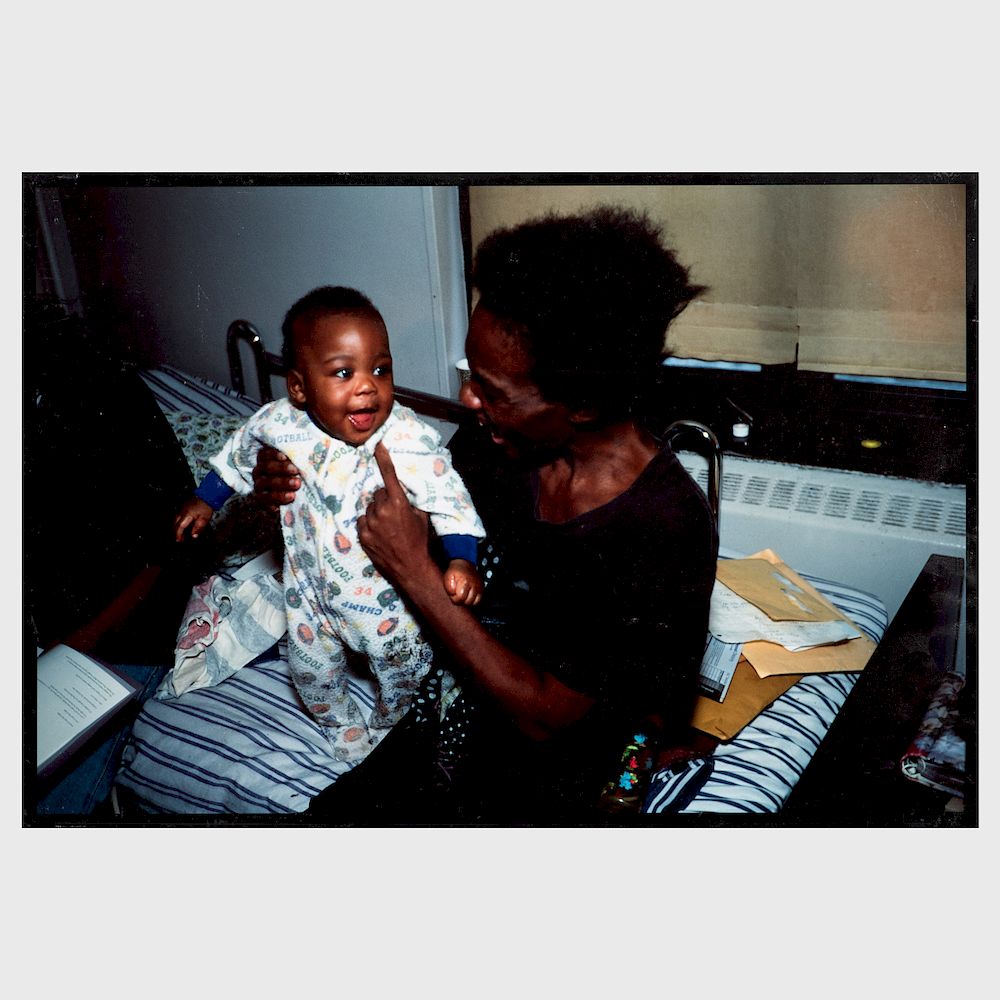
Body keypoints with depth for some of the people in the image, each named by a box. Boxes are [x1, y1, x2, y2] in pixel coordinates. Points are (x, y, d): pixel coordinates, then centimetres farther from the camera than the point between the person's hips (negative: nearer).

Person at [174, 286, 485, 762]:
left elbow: (449, 500, -24)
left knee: (402, 668, 18)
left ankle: (387, 725, 52)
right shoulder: (278, 425, -19)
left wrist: (461, 561, -37)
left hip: (388, 593, -2)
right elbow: (238, 455, 3)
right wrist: (205, 500, 13)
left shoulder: (410, 439, -30)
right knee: (312, 670, 20)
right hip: (310, 588, 3)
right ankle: (342, 725, 53)